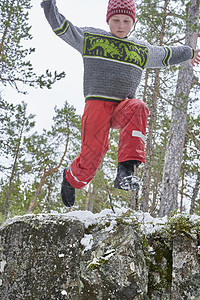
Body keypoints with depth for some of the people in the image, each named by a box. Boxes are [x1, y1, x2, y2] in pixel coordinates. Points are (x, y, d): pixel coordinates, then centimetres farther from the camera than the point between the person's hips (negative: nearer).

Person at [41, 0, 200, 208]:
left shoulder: (143, 51, 22)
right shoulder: (90, 38, 13)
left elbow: (166, 55, 39)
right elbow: (61, 27, 10)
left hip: (124, 106, 2)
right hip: (97, 102, -2)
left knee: (138, 108, -34)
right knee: (92, 154, -17)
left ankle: (126, 170, -44)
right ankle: (71, 179, 19)